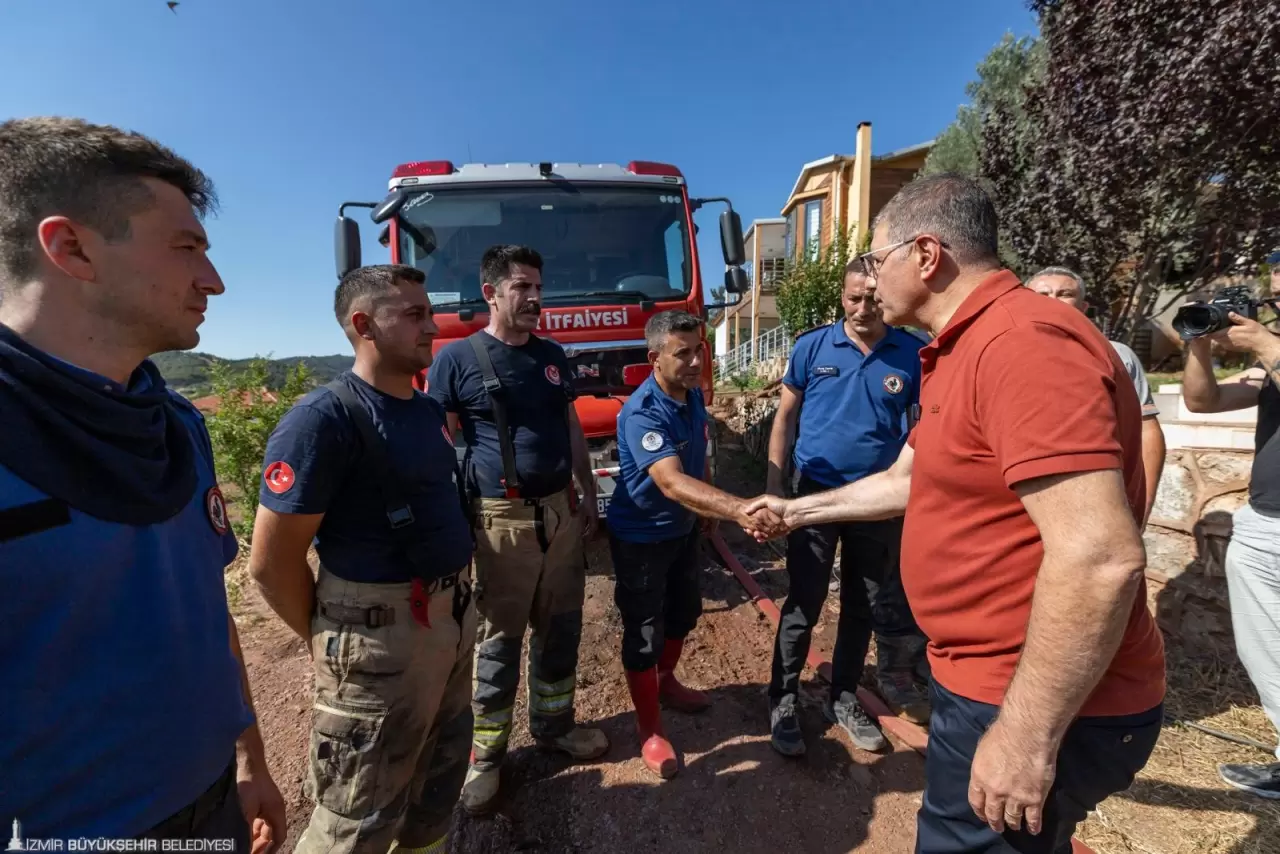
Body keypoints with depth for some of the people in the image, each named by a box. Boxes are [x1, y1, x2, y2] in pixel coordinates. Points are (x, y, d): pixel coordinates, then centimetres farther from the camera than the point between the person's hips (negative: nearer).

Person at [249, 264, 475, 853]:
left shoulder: (428, 409, 6)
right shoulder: (324, 419, -18)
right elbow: (271, 563, -16)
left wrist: (458, 599, 15)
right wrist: (331, 641, -4)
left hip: (453, 617, 8)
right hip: (381, 635, -7)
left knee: (441, 774, 27)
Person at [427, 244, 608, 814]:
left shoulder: (552, 355, 10)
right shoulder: (457, 357, -6)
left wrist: (587, 492, 13)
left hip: (561, 511, 5)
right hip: (502, 519, -5)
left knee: (561, 628, 17)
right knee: (500, 638, 8)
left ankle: (554, 725, 38)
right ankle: (485, 753, 29)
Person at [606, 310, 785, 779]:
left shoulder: (694, 395, -4)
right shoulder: (642, 414, -31)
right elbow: (672, 482, -44)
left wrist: (713, 511, 16)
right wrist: (739, 509, -56)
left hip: (683, 527, 8)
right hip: (640, 536, -8)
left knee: (684, 611, 23)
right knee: (643, 631, 6)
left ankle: (665, 681, 50)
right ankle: (650, 729, 27)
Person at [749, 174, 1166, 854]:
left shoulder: (1022, 340, -24)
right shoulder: (962, 354, 10)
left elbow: (1099, 558, -30)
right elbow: (907, 481, 17)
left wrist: (1028, 737, -24)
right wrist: (799, 510, 21)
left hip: (1038, 707, -9)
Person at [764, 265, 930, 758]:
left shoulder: (913, 355, -4)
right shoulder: (812, 346, -5)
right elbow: (785, 417, -1)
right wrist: (773, 485, -6)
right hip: (816, 494, -2)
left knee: (863, 606, 16)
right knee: (802, 605, 6)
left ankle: (843, 699, 37)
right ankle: (784, 701, 25)